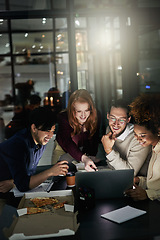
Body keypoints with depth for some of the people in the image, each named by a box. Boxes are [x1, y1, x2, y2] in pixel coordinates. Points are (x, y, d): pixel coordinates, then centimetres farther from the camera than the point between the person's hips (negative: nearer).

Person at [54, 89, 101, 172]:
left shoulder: (95, 118, -19)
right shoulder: (63, 118, -29)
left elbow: (93, 141, -17)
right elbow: (67, 143, -42)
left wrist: (91, 157, -39)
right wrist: (84, 158, -59)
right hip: (64, 150, -2)